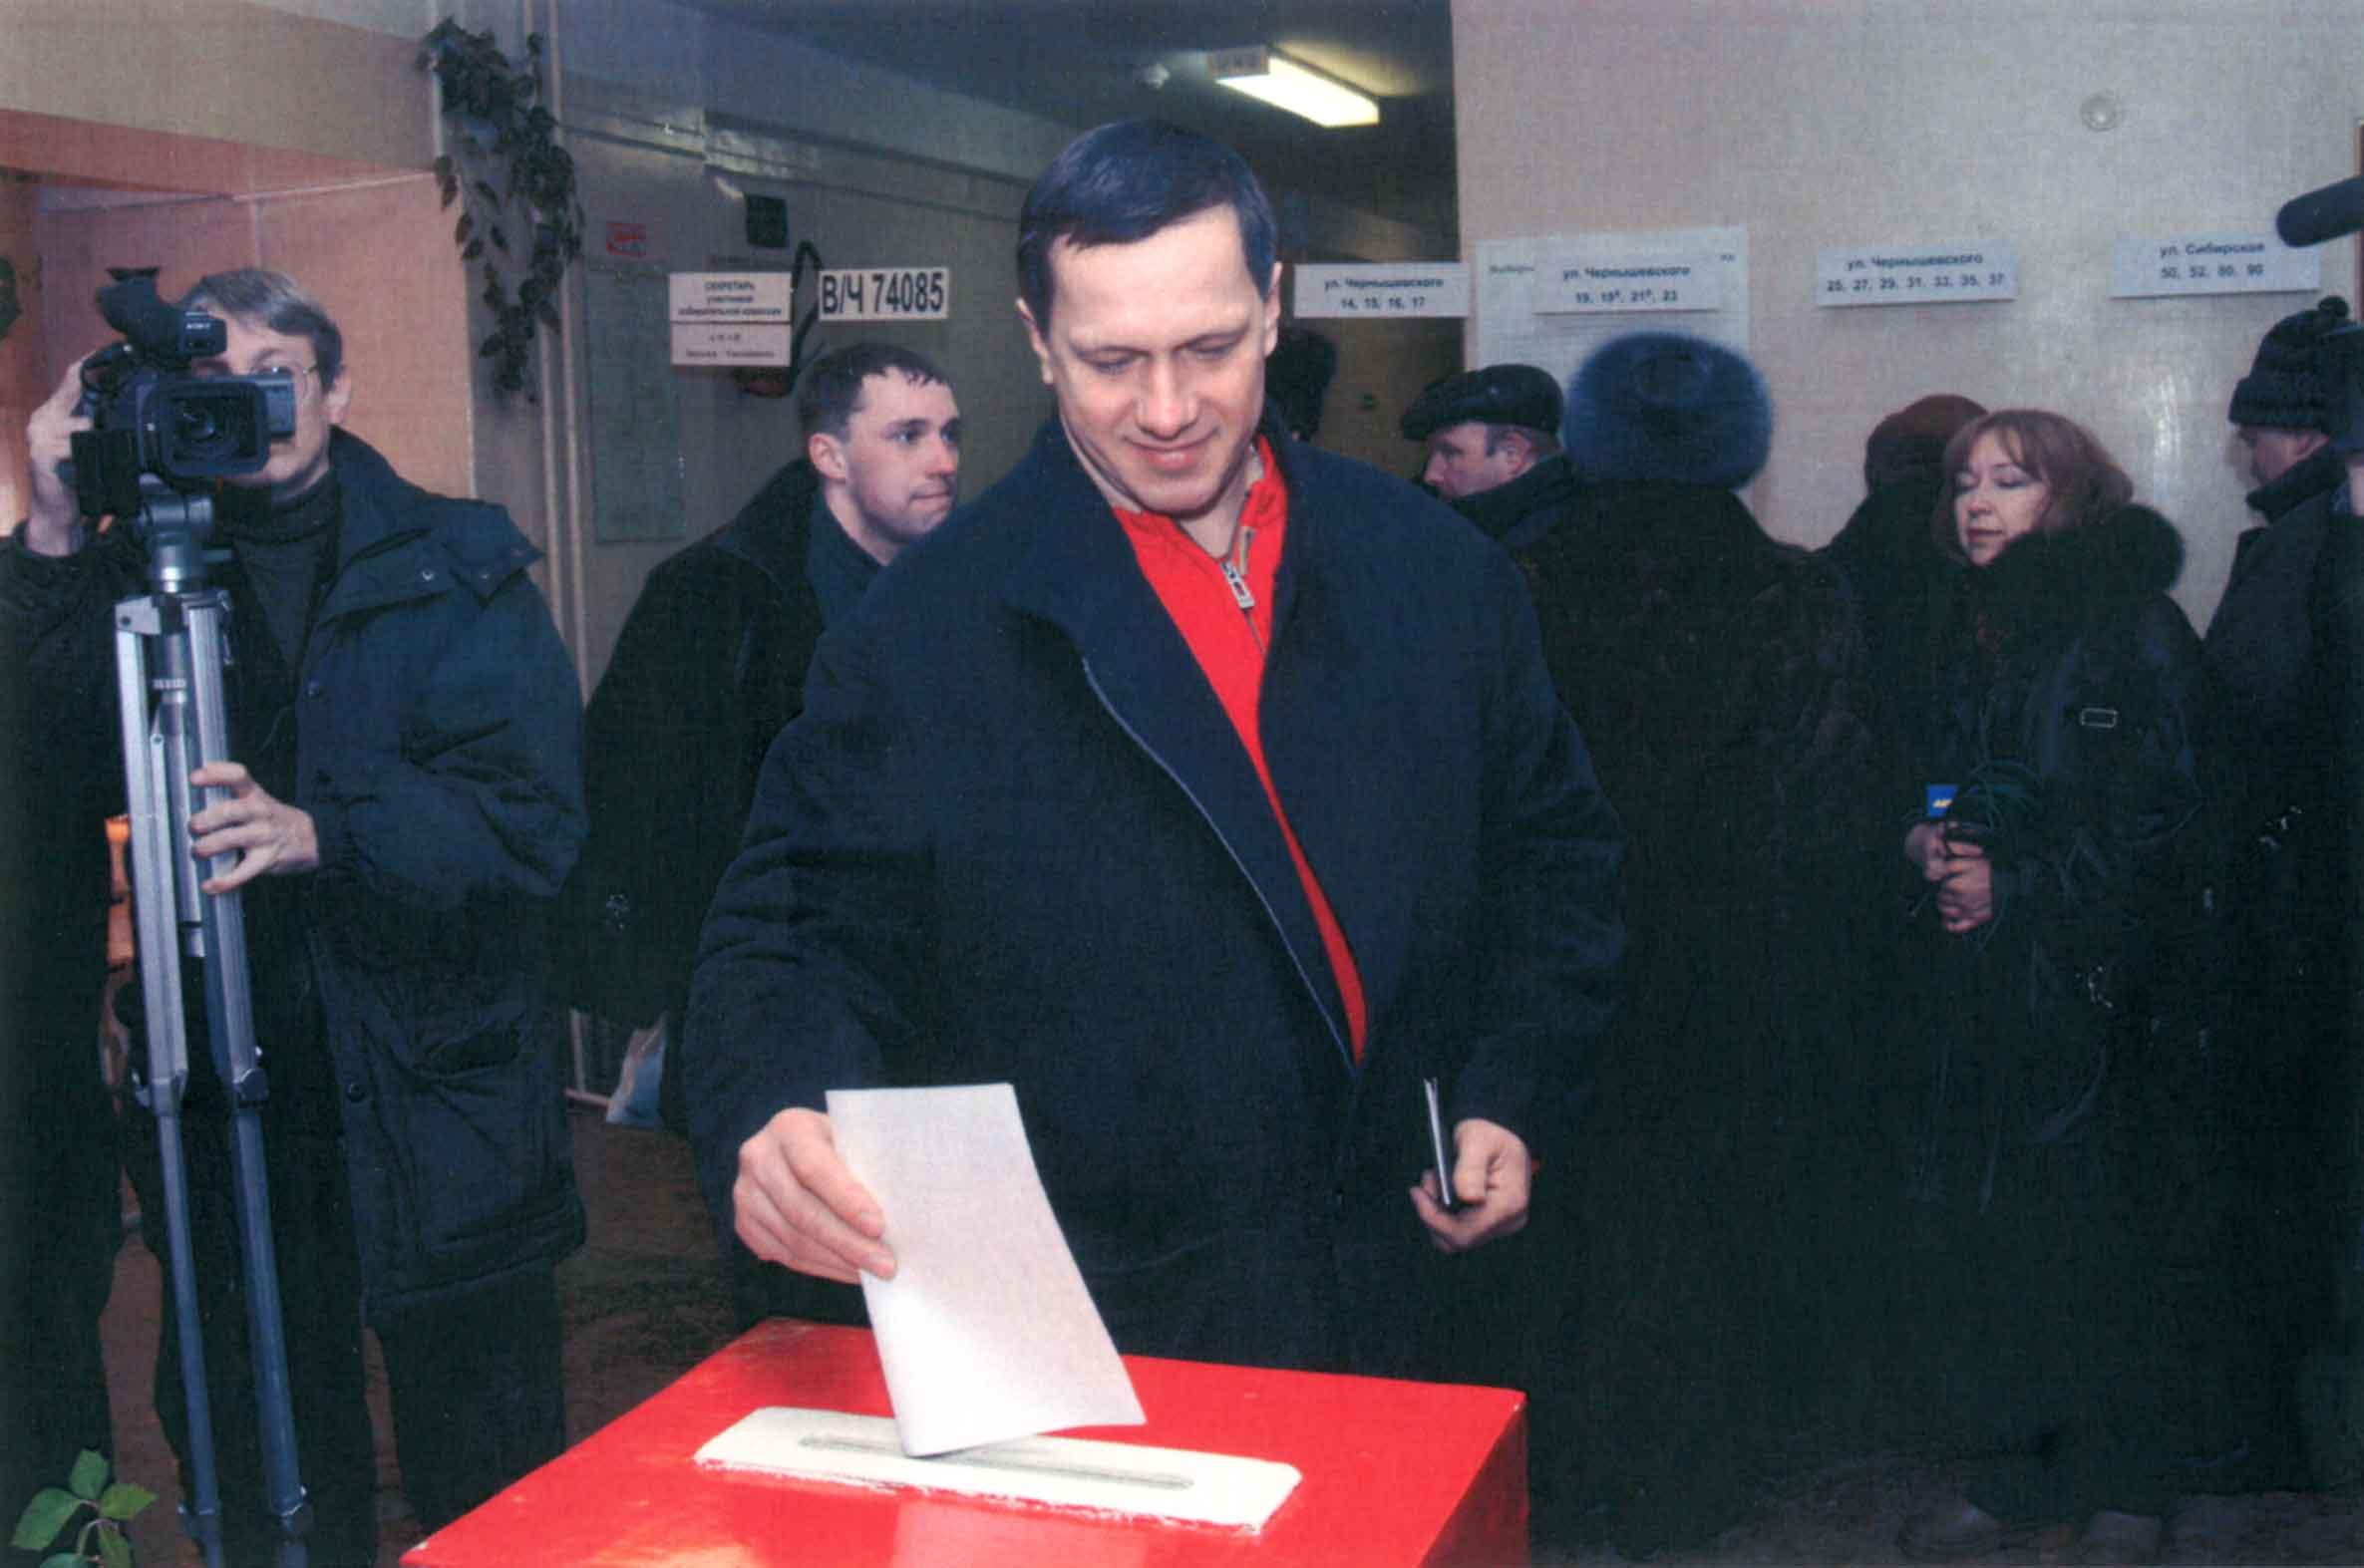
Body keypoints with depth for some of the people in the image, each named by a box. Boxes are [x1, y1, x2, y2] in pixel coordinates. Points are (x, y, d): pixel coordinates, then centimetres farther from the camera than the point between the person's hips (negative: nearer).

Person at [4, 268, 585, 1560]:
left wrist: (319, 832, -26)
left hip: (431, 1101, -2)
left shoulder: (455, 567, -1)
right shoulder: (142, 568, 8)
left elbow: (536, 816, -12)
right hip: (221, 1093, 3)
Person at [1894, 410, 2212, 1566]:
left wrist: (2015, 885, -14)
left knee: (2109, 1220, 0)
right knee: (1982, 1219, 6)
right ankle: (2015, 1467, 18)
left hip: (2100, 981, -6)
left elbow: (2158, 818, -10)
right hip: (1981, 980, 6)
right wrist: (1926, 843, -1)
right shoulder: (1972, 633, 15)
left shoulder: (2134, 631, -5)